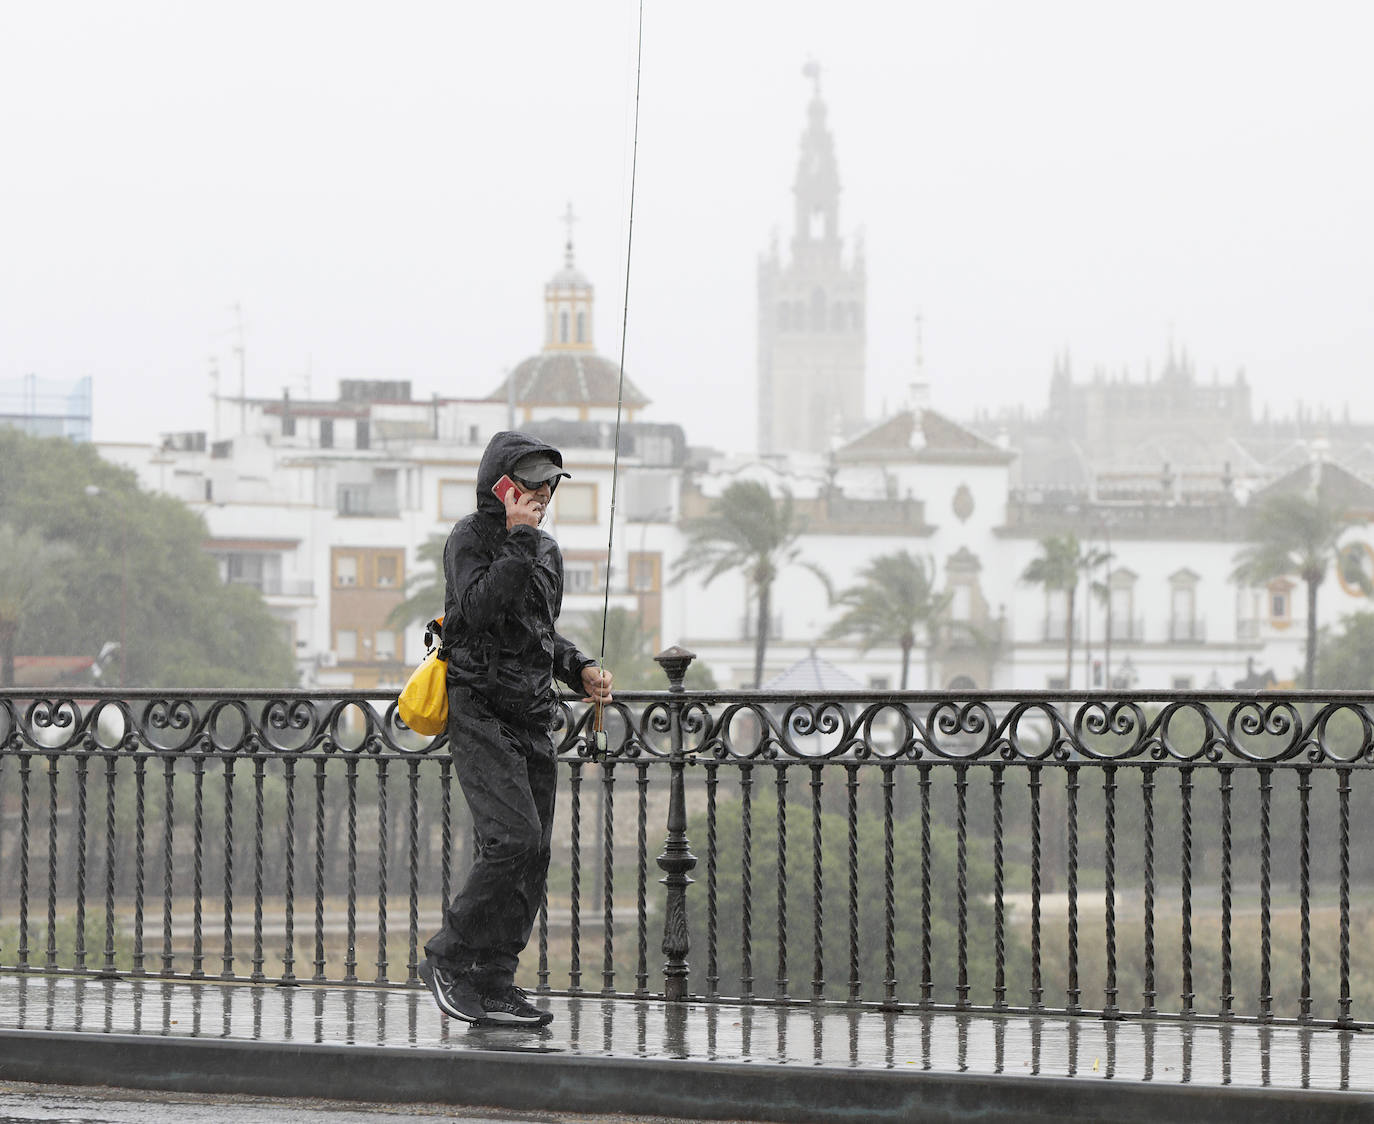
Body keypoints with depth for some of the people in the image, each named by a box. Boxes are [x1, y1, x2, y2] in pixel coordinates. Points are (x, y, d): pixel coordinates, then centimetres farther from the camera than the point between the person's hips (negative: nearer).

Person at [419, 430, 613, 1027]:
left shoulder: (546, 550, 17)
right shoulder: (470, 536, -5)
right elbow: (479, 608, -23)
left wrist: (581, 669, 11)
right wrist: (518, 539, -19)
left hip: (531, 719, 8)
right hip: (480, 711, -8)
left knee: (532, 855, 3)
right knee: (514, 839, -20)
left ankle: (492, 987, 7)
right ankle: (447, 959, -9)